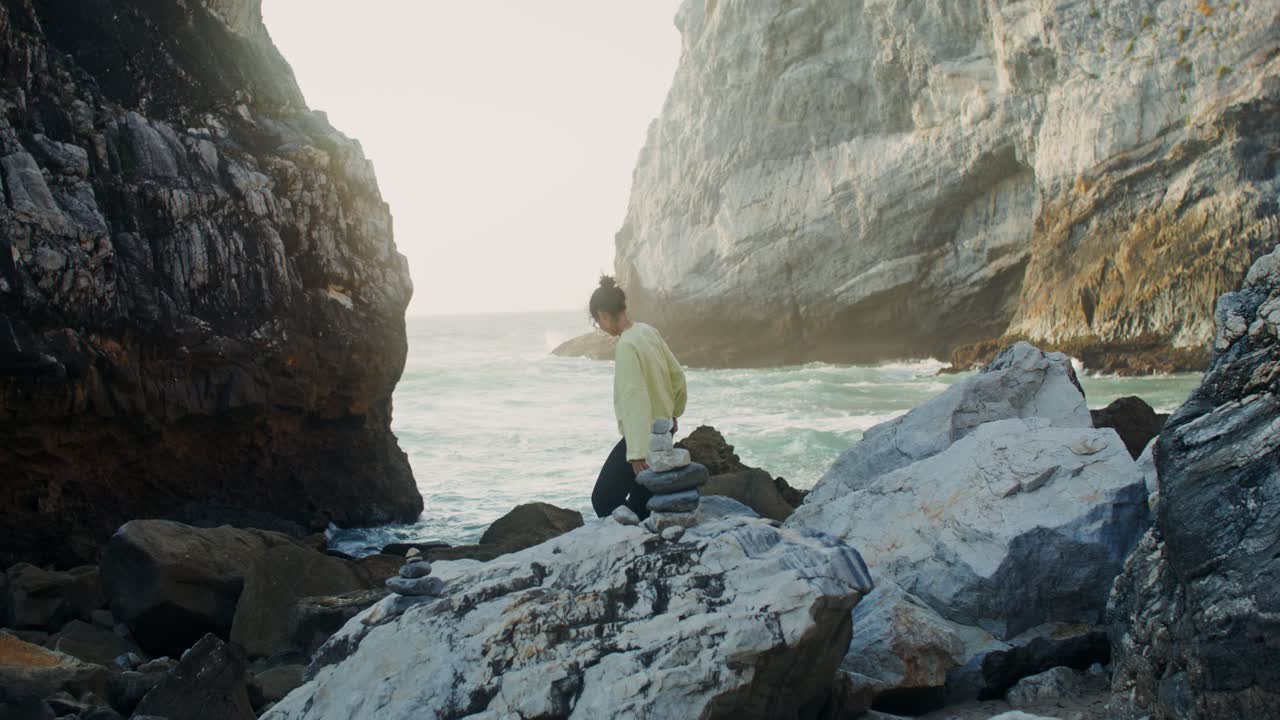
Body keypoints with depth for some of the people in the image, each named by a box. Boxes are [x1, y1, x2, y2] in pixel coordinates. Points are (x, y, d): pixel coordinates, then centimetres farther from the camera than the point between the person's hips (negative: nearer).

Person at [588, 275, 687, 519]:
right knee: (641, 504, 13)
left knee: (603, 501, -2)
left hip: (644, 435, -9)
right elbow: (677, 374, 12)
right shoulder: (648, 331, 3)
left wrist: (637, 453, -24)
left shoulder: (626, 346, -22)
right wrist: (673, 412, 26)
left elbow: (636, 400, -25)